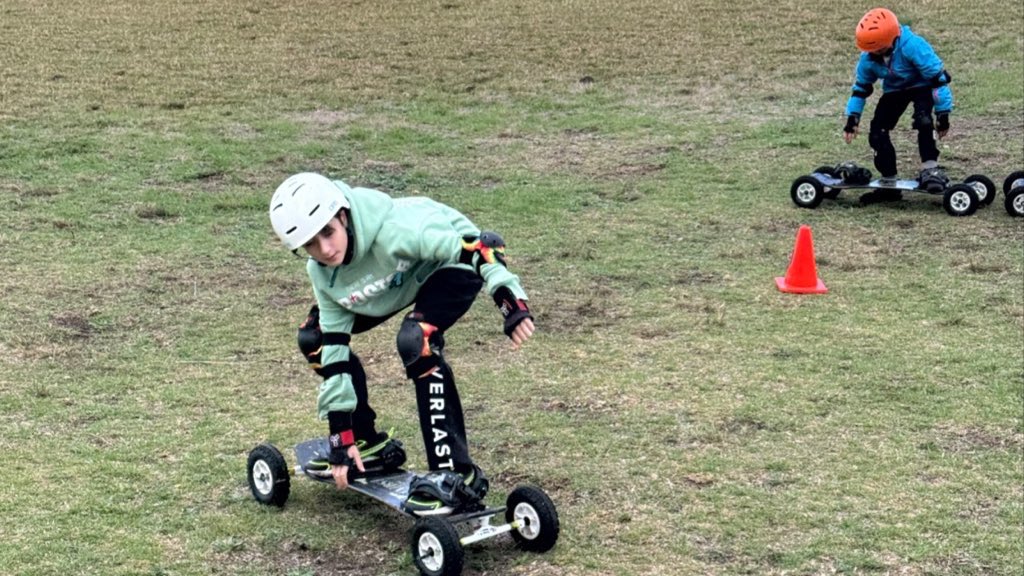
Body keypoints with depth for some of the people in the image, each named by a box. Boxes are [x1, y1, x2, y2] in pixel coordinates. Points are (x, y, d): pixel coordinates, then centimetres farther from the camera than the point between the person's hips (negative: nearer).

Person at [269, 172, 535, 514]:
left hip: (451, 264, -7)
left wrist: (510, 300, -49)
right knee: (314, 338, -2)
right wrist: (341, 435, -10)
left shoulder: (394, 230, -38)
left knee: (415, 339, -34)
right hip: (401, 279, 7)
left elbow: (479, 244, -36)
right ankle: (367, 441, 15)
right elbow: (336, 349, -11)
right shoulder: (322, 274, -17)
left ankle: (456, 473, -25)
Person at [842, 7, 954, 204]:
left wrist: (943, 114, -25)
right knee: (877, 132, -8)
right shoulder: (868, 57, -17)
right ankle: (889, 183, 3)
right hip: (895, 90, 5)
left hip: (921, 86, -5)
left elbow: (937, 77, -28)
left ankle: (930, 168, -22)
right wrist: (853, 117, -5)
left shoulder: (913, 46, -34)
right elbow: (861, 86, 0)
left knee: (923, 121, -35)